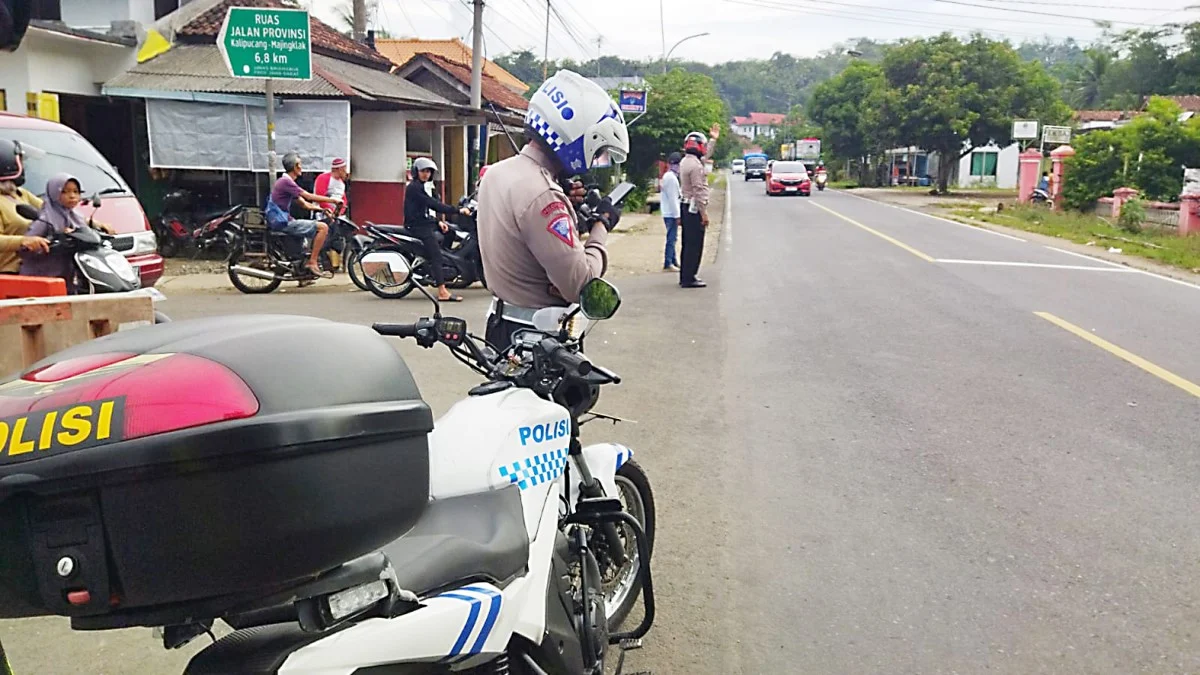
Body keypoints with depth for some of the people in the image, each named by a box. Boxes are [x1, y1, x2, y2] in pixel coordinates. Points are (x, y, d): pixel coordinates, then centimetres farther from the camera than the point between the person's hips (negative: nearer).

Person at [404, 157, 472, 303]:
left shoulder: (424, 186, 19)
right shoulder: (414, 187, -13)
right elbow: (434, 204, -22)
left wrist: (438, 221, 6)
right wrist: (458, 210, -23)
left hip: (427, 222, 10)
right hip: (417, 226, -10)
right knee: (436, 255, -19)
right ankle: (442, 292, -27)